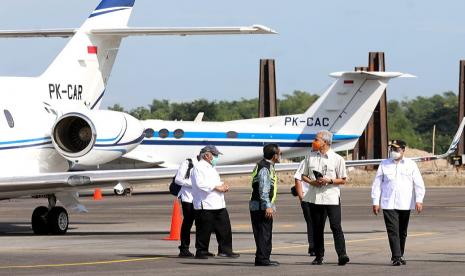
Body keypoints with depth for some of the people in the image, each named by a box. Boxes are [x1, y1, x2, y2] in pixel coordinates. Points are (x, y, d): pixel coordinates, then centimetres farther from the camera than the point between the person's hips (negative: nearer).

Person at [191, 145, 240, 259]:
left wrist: (223, 186, 8)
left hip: (219, 205, 9)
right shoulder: (199, 168, -9)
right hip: (205, 206, -9)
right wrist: (216, 187, -19)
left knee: (225, 228, 6)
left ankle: (225, 250, 11)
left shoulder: (211, 167, 22)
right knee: (204, 230, -2)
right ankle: (201, 252, 6)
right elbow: (200, 184, -22)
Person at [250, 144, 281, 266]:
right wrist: (268, 206, -24)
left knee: (265, 233, 14)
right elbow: (263, 189, -22)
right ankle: (262, 259, -8)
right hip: (261, 206, -10)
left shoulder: (269, 166, 17)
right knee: (263, 232, -9)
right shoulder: (265, 168, -16)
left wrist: (270, 206, 26)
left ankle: (264, 258, 19)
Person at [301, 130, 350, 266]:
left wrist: (329, 181, -14)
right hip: (314, 197, 4)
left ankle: (342, 254, -18)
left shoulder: (337, 159, -1)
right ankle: (319, 256, 14)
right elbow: (304, 176, 16)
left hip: (331, 197, -4)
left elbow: (343, 180, 2)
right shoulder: (310, 157, 11)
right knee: (317, 228, 7)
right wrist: (312, 182, -5)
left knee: (335, 226, -13)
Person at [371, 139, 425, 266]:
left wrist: (419, 200, -8)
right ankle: (396, 257, -15)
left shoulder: (411, 165, 6)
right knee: (393, 231, -11)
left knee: (402, 232, 10)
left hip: (405, 204, 1)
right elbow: (377, 184, 7)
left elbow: (419, 183, 3)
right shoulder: (384, 165, 7)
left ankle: (400, 255, 23)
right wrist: (375, 202, 1)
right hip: (388, 204, -1)